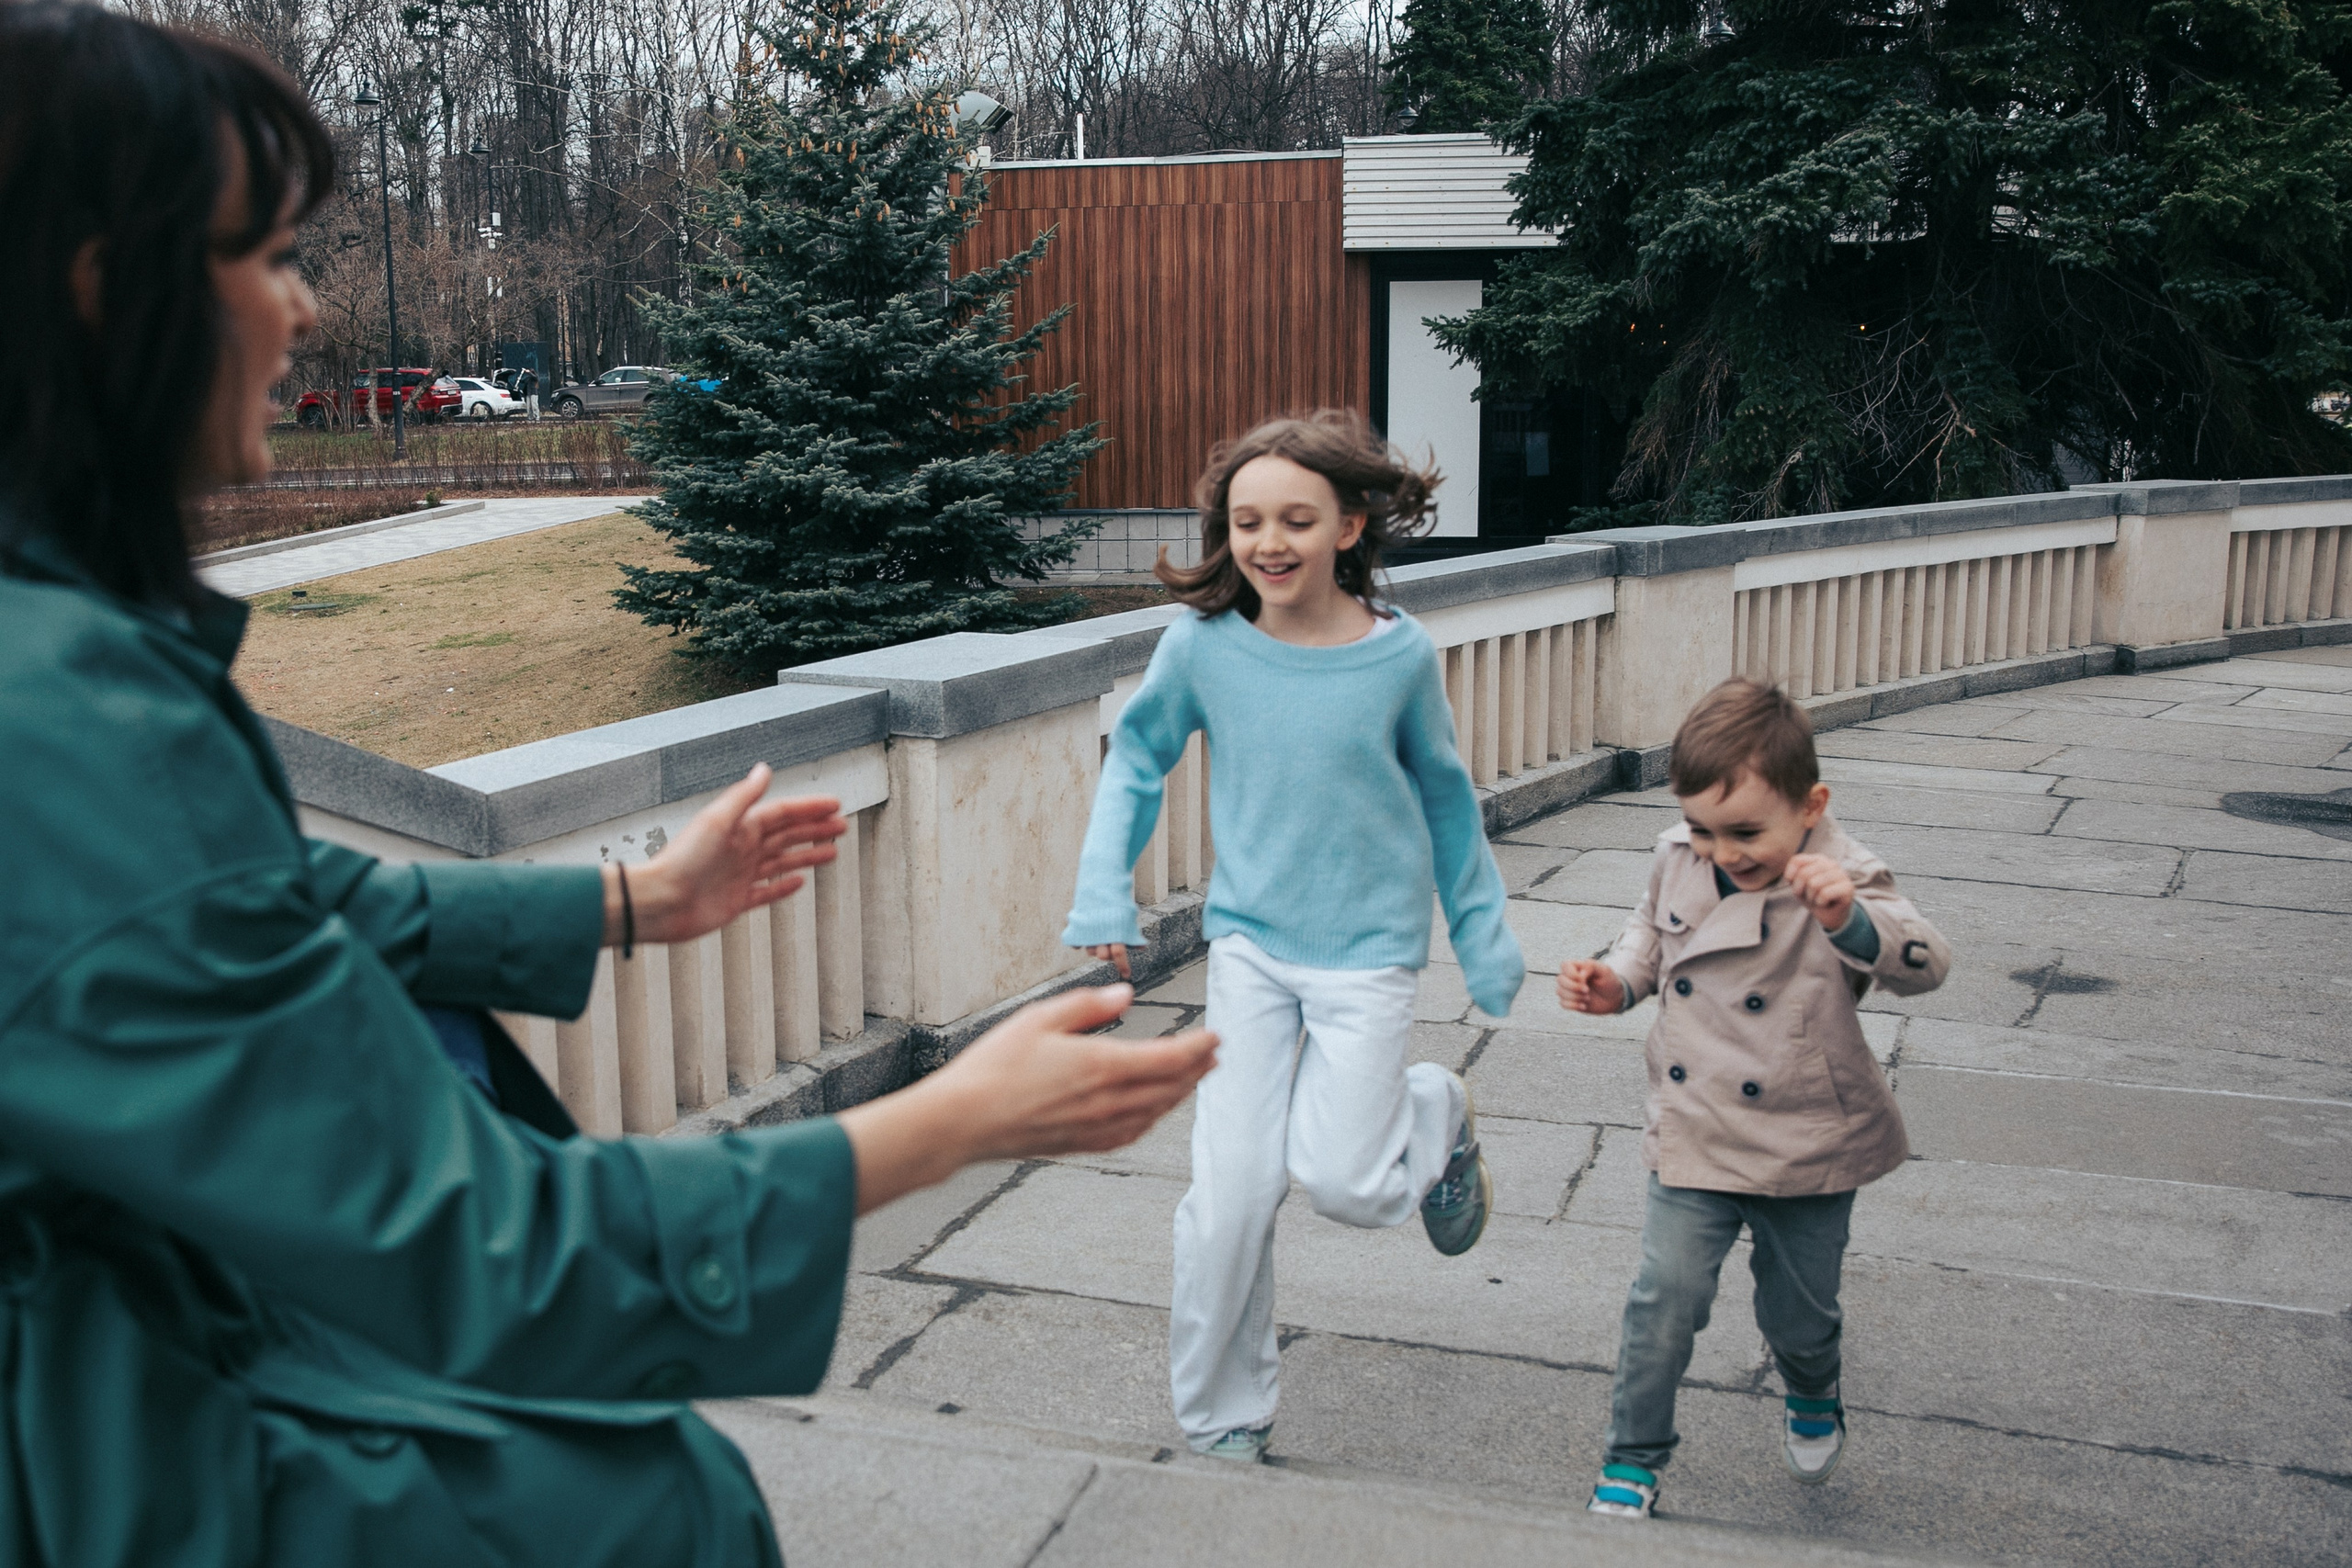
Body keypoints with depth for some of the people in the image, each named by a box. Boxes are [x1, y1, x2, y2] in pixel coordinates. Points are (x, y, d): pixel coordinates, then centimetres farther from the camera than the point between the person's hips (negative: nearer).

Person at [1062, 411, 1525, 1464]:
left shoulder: (1400, 655, -11)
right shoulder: (1201, 645, -10)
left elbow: (1443, 798, 4)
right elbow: (1135, 758, 6)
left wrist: (1485, 935, 10)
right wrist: (1103, 893, -2)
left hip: (1369, 951, -1)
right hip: (1249, 947, 1)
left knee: (1340, 1180, -8)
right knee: (1229, 1191, -1)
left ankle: (1437, 1112, 28)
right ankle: (1220, 1424, 20)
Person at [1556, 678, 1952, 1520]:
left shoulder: (1842, 880, -19)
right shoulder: (1678, 858, -6)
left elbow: (1924, 964, -34)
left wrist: (1850, 919, -52)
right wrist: (1614, 982, -3)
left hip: (1808, 1147, -2)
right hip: (1694, 1136, 2)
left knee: (1798, 1312, 16)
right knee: (1665, 1299, -4)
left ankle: (1813, 1401, 51)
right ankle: (1632, 1459, 16)